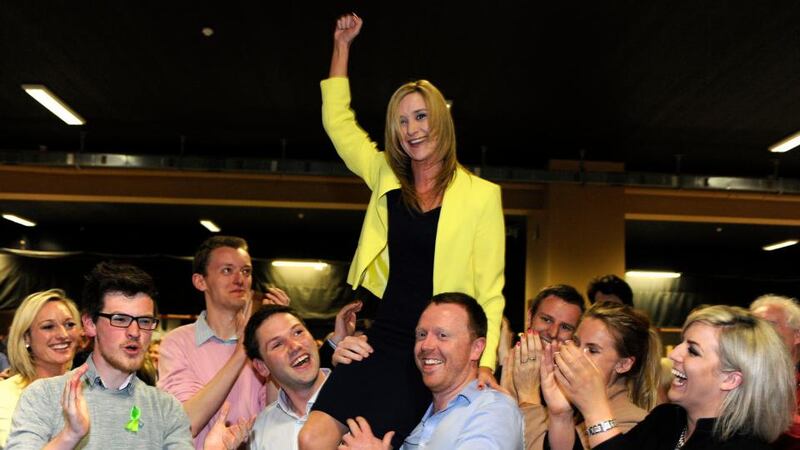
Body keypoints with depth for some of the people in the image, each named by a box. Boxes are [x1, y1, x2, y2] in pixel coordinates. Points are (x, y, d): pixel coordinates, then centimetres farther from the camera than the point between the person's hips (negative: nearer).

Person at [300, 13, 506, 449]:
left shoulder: (481, 195, 0)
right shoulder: (386, 179, 11)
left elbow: (489, 291, -1)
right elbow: (337, 121, 20)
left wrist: (485, 361, -11)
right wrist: (342, 45, 20)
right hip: (385, 340, 4)